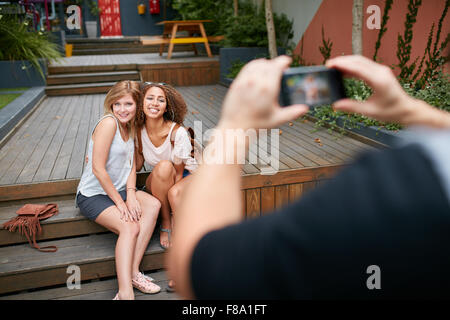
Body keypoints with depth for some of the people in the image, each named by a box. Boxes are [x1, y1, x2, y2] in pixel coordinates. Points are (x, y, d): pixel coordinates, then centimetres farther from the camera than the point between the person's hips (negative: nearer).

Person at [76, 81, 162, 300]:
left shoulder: (130, 127, 9)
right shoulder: (108, 122, -17)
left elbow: (131, 166, 7)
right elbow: (98, 169, -22)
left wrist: (131, 195, -10)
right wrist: (120, 203, -18)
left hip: (117, 191, 7)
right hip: (93, 195, -7)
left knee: (153, 205, -18)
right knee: (130, 228, -28)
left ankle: (132, 272, -19)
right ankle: (125, 293, -30)